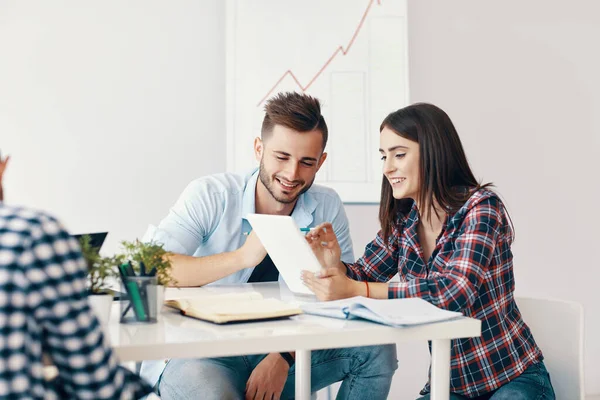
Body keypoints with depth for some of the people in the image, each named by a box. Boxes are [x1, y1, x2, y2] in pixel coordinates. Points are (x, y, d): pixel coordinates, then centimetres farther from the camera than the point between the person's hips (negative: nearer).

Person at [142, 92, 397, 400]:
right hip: (201, 354, -4)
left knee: (376, 349, -13)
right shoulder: (210, 195, -12)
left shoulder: (327, 207, -3)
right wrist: (242, 257, -32)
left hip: (281, 349, 4)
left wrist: (283, 358, -19)